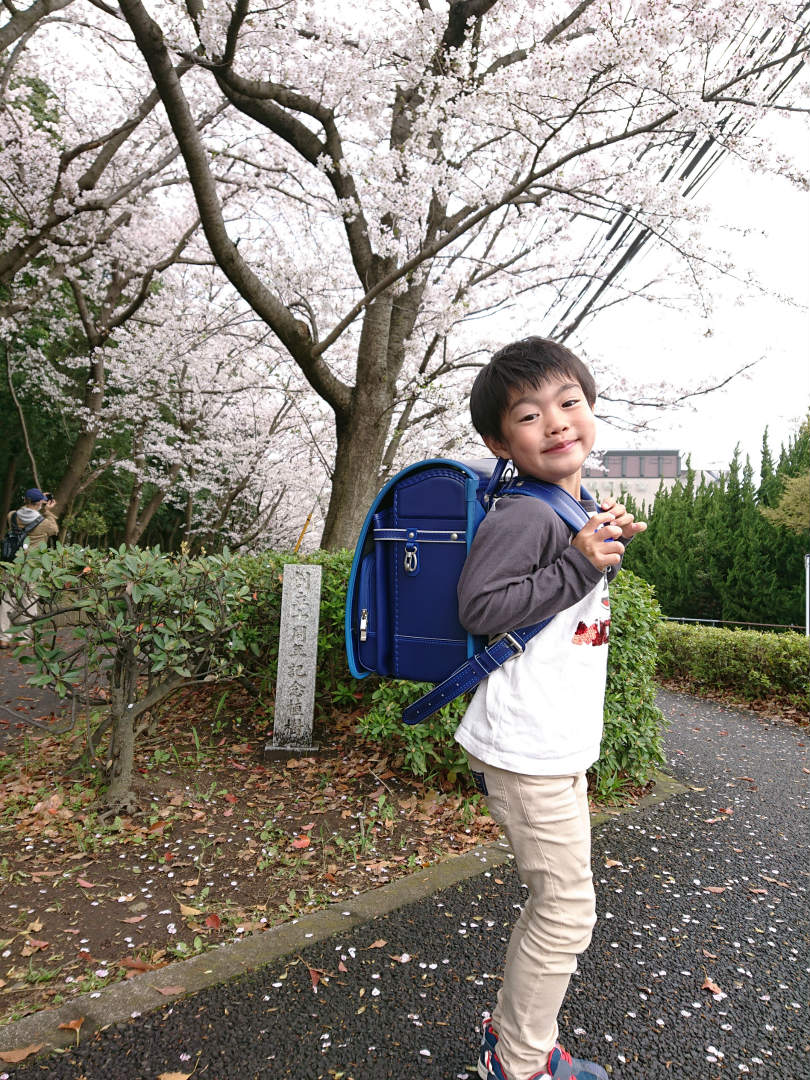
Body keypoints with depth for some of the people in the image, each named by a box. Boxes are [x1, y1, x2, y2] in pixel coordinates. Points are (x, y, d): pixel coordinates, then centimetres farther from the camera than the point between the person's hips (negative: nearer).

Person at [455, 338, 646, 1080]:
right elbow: (479, 607, -24)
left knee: (556, 905, 22)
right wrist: (579, 564, -24)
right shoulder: (521, 516, -18)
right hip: (527, 748, -9)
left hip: (559, 745, 10)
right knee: (566, 912, 4)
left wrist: (609, 551, 2)